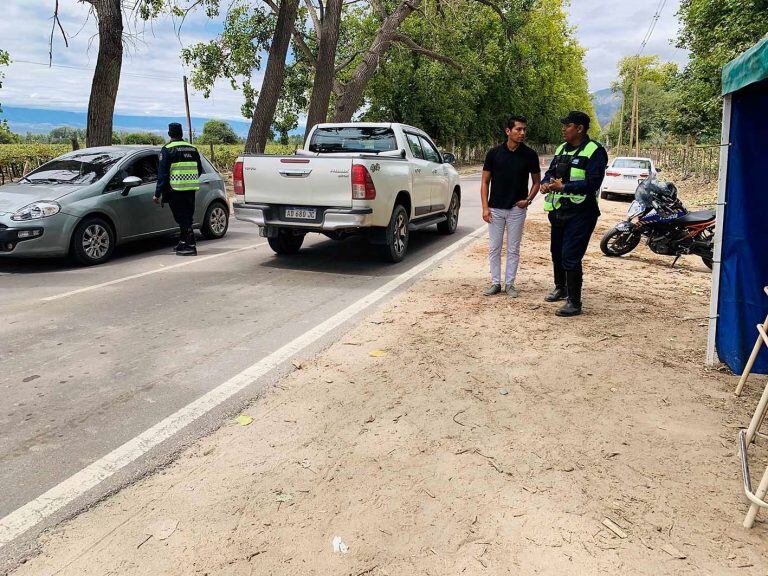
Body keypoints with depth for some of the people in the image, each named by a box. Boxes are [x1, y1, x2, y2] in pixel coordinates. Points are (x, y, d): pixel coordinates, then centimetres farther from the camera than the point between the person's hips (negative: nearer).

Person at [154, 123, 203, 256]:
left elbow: (162, 173, -9)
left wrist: (158, 193, -6)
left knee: (182, 218, -3)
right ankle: (183, 243, 25)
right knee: (187, 217, 15)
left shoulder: (167, 149, -5)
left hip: (176, 190, -6)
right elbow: (199, 170, 17)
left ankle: (190, 246, -6)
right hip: (191, 190, 6)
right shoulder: (192, 149, 12)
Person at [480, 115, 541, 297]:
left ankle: (510, 284, 17)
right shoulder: (494, 153, -3)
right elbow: (485, 182, 2)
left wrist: (528, 199, -9)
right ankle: (495, 283, 17)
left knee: (513, 249, 6)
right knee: (494, 248, 6)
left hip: (517, 209, 0)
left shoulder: (530, 155, -2)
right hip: (495, 209, 0)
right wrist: (485, 207, -7)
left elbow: (536, 181, 8)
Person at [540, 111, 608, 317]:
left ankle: (574, 303, -2)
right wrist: (545, 183, -6)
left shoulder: (594, 151, -12)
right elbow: (551, 172, 18)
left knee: (570, 257, -11)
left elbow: (592, 183, -21)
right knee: (557, 252, 20)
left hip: (580, 213, -8)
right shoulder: (561, 149, 14)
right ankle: (560, 288, 41)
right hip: (559, 212, 8)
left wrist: (563, 187, -27)